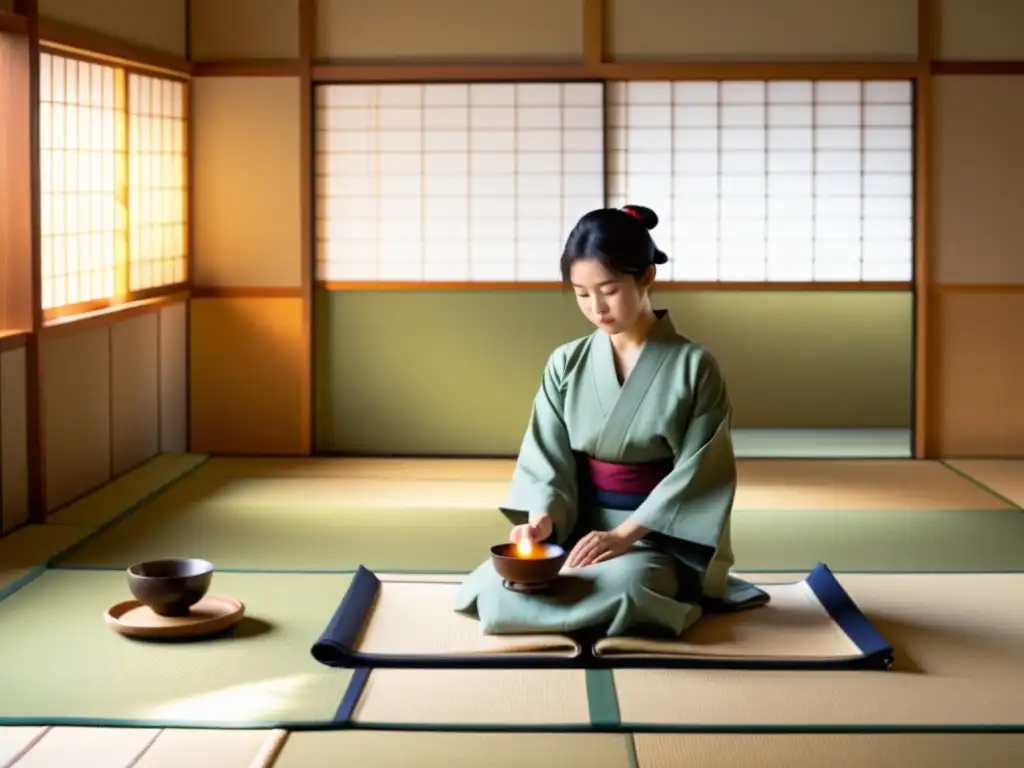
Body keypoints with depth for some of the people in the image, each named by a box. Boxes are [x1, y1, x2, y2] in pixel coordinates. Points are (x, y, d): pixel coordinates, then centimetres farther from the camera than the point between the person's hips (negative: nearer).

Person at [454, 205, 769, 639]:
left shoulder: (693, 366, -6)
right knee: (496, 586, -22)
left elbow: (698, 473, -9)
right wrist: (543, 517, -20)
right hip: (577, 529, 5)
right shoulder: (566, 364, 4)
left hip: (659, 537, -5)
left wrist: (626, 533, -21)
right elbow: (546, 458, 2)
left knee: (620, 585, -38)